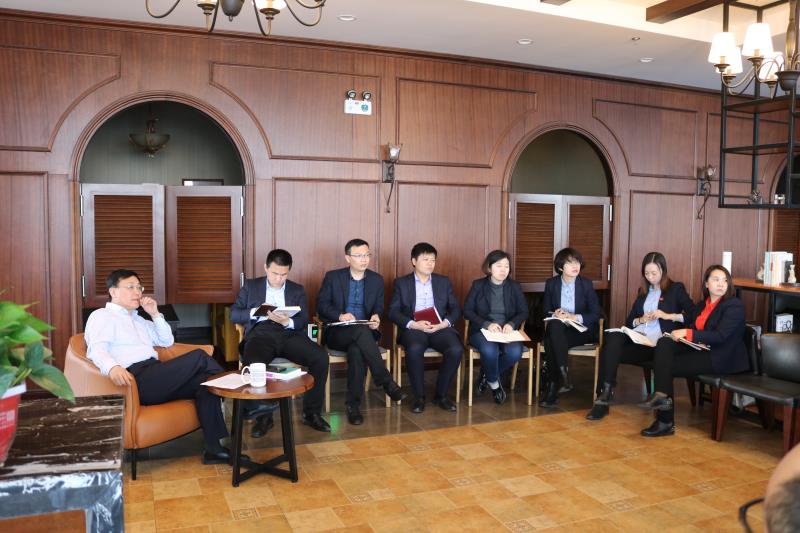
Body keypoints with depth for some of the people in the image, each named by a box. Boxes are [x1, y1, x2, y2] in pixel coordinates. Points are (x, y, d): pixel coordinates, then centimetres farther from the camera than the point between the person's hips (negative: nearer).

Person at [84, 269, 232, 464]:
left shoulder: (138, 320, 31)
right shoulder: (102, 316, 7)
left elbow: (167, 341, 34)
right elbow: (96, 349, -12)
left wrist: (155, 314, 19)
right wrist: (112, 367, -36)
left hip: (155, 376, 8)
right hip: (136, 379, -8)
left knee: (205, 380, -18)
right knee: (199, 357, -18)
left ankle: (213, 448, -22)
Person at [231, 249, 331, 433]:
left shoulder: (297, 290, 19)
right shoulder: (251, 286, 17)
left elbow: (303, 321, 7)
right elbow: (234, 314, 10)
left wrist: (287, 321, -15)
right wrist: (257, 311, -9)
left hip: (289, 334, 2)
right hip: (261, 333, -1)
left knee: (321, 356, -26)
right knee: (253, 363, -37)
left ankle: (311, 412, -12)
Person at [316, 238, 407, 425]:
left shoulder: (377, 279, 11)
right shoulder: (332, 277, 4)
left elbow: (379, 307, 10)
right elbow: (321, 306, -1)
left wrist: (376, 317, -16)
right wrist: (340, 315, -21)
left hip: (364, 332, 2)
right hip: (337, 332, -2)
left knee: (357, 350, -35)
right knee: (361, 329, -37)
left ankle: (353, 404, -27)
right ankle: (386, 381, -35)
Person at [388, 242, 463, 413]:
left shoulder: (444, 281, 16)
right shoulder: (401, 283, 9)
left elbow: (456, 308, 11)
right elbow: (393, 311, 0)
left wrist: (444, 323, -10)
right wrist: (414, 324, -16)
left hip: (440, 328, 2)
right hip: (413, 328, -2)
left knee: (456, 349, -28)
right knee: (414, 349, -36)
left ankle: (441, 394, -8)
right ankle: (419, 396, -16)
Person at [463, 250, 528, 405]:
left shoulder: (515, 287, 7)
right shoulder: (478, 285, 2)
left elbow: (524, 312, 7)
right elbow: (467, 311, -2)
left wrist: (512, 324, -15)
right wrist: (487, 324, -18)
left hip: (507, 331, 2)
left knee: (515, 352, -31)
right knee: (489, 350, -36)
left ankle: (486, 376, -2)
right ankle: (494, 383, -4)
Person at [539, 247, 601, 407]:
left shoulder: (586, 284, 0)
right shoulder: (551, 283, 4)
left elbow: (596, 314, -3)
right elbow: (546, 311, 9)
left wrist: (574, 317, -18)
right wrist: (554, 314, -14)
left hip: (581, 330, -2)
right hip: (557, 329, 2)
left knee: (552, 342, -33)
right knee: (554, 324, -37)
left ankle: (552, 387, -25)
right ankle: (562, 376, -36)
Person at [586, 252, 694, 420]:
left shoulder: (676, 288, 10)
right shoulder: (643, 291, 24)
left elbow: (692, 314, -1)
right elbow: (629, 321, 22)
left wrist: (668, 316, -12)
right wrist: (641, 320, 1)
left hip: (656, 344, -5)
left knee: (611, 353, -29)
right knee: (612, 337, -31)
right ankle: (606, 392, -33)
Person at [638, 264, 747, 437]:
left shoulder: (734, 306, -6)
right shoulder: (701, 305, 16)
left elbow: (720, 336, -17)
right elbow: (694, 330, 14)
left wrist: (687, 333, -20)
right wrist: (680, 335, -10)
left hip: (721, 358, -7)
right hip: (700, 351, 7)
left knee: (668, 366, -18)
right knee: (664, 343, -18)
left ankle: (665, 423, -9)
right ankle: (661, 396, -25)